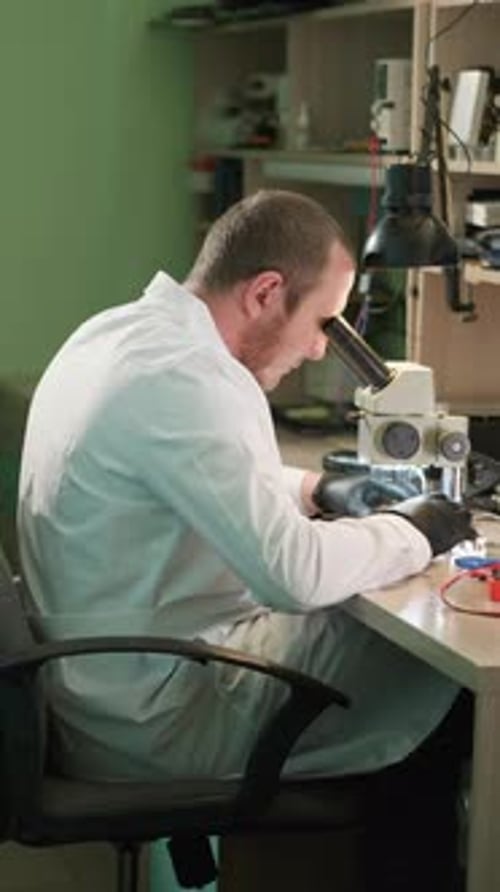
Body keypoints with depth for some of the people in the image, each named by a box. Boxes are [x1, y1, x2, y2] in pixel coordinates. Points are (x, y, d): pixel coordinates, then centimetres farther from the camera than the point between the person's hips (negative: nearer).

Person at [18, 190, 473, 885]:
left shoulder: (115, 332, 6)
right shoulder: (182, 379, -25)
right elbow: (294, 572, -29)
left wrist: (313, 486, 13)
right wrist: (414, 535, -12)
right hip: (153, 724, -10)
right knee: (446, 679, -4)